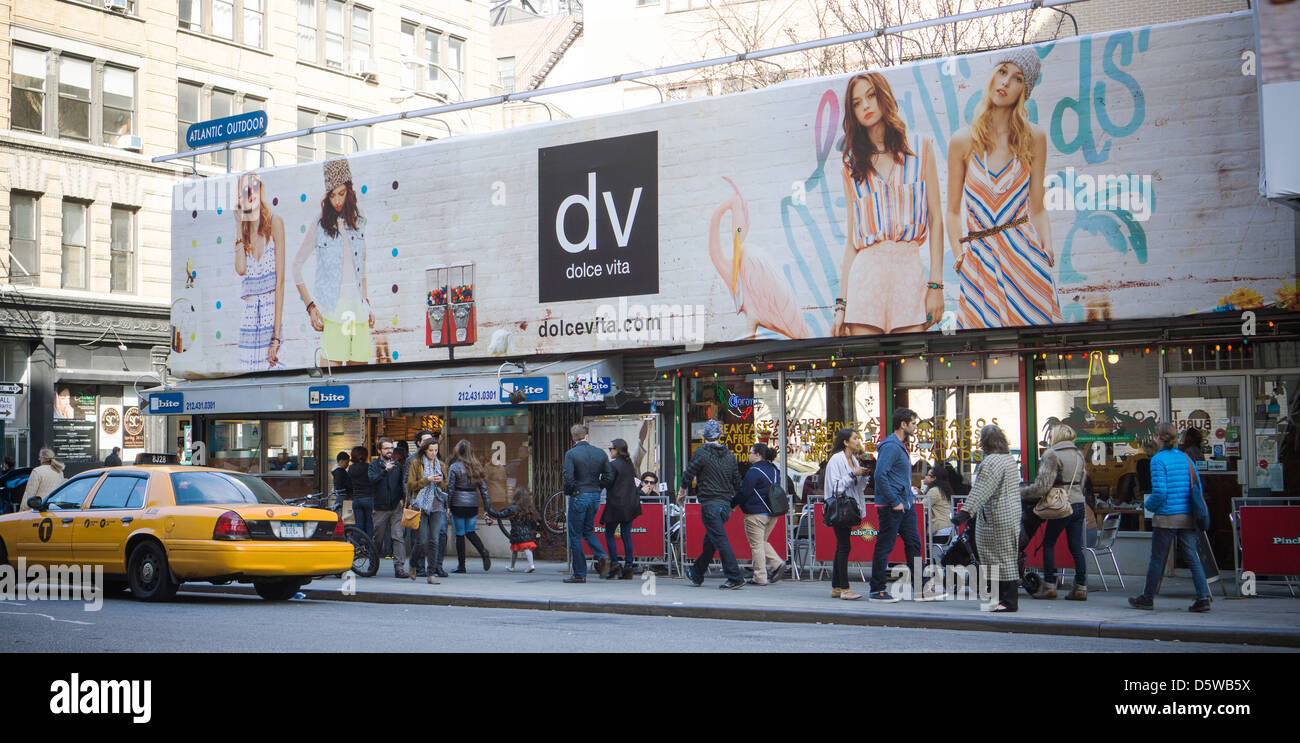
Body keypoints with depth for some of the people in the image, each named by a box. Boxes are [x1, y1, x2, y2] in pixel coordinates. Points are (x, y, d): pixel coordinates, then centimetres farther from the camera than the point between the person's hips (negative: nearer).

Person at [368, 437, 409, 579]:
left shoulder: (397, 465, 12)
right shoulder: (374, 465, 2)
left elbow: (402, 483, 15)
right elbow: (372, 480, -16)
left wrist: (402, 499, 1)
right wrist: (385, 470, -28)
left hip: (396, 507, 2)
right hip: (381, 507, -2)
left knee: (399, 537, -9)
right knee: (377, 538, 8)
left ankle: (399, 567, -11)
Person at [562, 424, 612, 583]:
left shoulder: (571, 454, -10)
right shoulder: (600, 453, 3)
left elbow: (568, 478, -18)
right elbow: (608, 477, 3)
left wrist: (568, 492, 0)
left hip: (579, 497, -5)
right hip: (595, 496, 5)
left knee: (575, 535, 4)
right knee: (588, 530, 22)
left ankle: (580, 574, 5)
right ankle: (602, 556, -2)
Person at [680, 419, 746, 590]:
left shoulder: (701, 453, -7)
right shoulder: (730, 456, 10)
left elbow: (688, 474, -3)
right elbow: (737, 483, 14)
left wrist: (682, 492, 15)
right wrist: (732, 500, 30)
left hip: (710, 504, -7)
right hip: (725, 504, 7)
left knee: (720, 540, -8)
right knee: (709, 541, 17)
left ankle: (735, 578, -15)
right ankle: (696, 574, 31)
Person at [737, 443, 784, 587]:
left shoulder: (754, 471, -15)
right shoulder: (773, 469, 12)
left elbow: (744, 493, -15)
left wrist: (732, 504, 0)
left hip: (756, 513, -9)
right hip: (772, 512, 9)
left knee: (756, 545, -2)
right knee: (762, 541, 21)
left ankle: (760, 578, 0)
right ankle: (776, 563, 5)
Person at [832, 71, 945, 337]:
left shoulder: (920, 148, 11)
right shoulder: (852, 167, 14)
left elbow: (936, 218, 6)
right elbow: (851, 239, 11)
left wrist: (936, 285, -4)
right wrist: (841, 304, 3)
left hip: (909, 270, -1)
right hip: (865, 272, 1)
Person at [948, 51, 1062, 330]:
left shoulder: (1034, 138, 6)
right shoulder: (963, 140, 4)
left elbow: (1037, 208, 9)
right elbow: (953, 210, 9)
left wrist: (1048, 249, -6)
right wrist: (958, 255, -4)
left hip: (1023, 252, 0)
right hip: (979, 259, 0)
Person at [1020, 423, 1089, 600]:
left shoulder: (1052, 454, -10)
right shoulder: (1078, 454, 13)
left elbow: (1042, 486, -16)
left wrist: (1019, 492, -6)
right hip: (1079, 505, 7)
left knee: (1049, 544, 6)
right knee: (1076, 548, 8)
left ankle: (1049, 586, 4)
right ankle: (1081, 587, 6)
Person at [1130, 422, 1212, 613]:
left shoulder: (1158, 459, -10)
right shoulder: (1185, 458, 8)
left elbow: (1159, 492, -16)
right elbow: (1198, 487, 9)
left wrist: (1149, 505, 2)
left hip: (1166, 517, -5)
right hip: (1187, 517, 5)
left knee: (1157, 558, 5)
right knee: (1191, 557, 5)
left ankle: (1147, 598, 17)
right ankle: (1203, 598, -3)